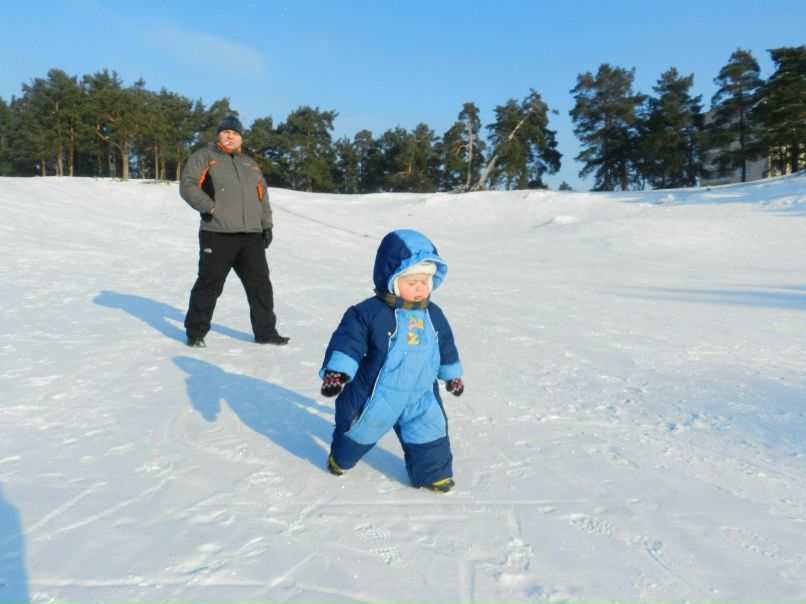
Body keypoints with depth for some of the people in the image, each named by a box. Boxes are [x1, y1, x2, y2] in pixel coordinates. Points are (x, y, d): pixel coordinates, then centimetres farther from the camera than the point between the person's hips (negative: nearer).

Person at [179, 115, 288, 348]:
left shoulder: (250, 164, 24)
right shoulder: (204, 157, 7)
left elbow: (263, 196, 24)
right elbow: (188, 184, -4)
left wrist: (266, 225, 13)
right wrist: (208, 206, -17)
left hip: (251, 236, 5)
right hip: (217, 235, -5)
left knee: (260, 284, 6)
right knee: (209, 285, -1)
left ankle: (265, 331, 16)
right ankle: (195, 332, 14)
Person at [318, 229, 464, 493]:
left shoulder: (434, 315, 1)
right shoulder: (369, 312, -18)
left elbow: (445, 346, 15)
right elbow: (348, 341, -20)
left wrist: (452, 374, 25)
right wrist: (336, 371, -31)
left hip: (421, 396, 4)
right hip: (377, 395, -3)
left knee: (430, 433, 6)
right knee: (360, 430, 15)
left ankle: (433, 473, 28)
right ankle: (341, 458, 44)